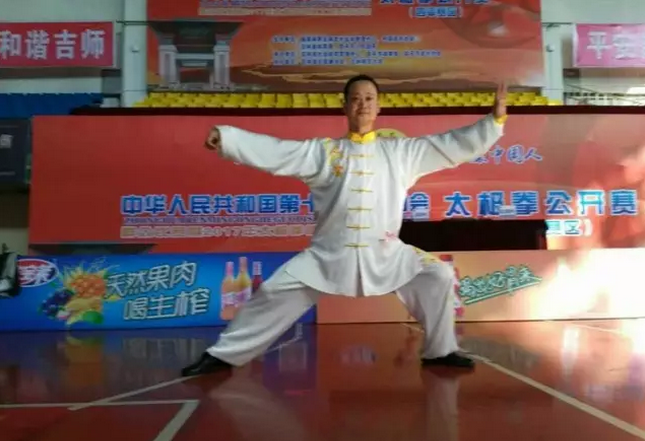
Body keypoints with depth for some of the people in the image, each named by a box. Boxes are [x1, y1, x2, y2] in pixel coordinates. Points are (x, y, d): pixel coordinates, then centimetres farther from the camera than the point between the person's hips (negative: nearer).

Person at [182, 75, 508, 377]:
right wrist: (224, 136, -16)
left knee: (438, 276, -7)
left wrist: (494, 121, -4)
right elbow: (272, 151, -6)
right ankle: (223, 355, 13)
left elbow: (452, 146, 4)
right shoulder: (323, 152, 2)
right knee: (275, 292, -4)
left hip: (386, 253, 1)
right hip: (329, 253, -1)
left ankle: (440, 351, 15)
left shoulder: (400, 152, 5)